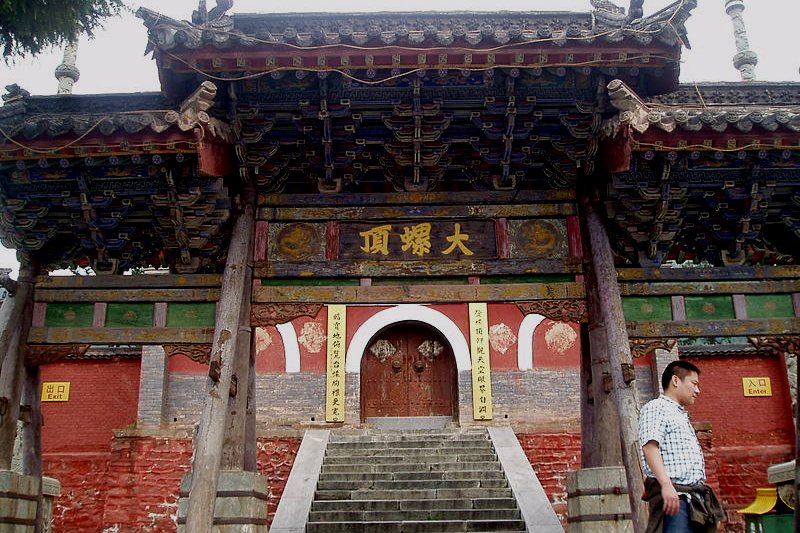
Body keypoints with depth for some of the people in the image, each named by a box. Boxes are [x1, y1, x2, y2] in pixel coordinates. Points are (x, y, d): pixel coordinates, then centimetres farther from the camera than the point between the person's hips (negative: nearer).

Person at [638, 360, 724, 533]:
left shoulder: (682, 416, 30)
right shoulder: (656, 407, 2)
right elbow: (650, 446, -14)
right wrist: (666, 484, -26)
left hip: (696, 499, 9)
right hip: (674, 497, -9)